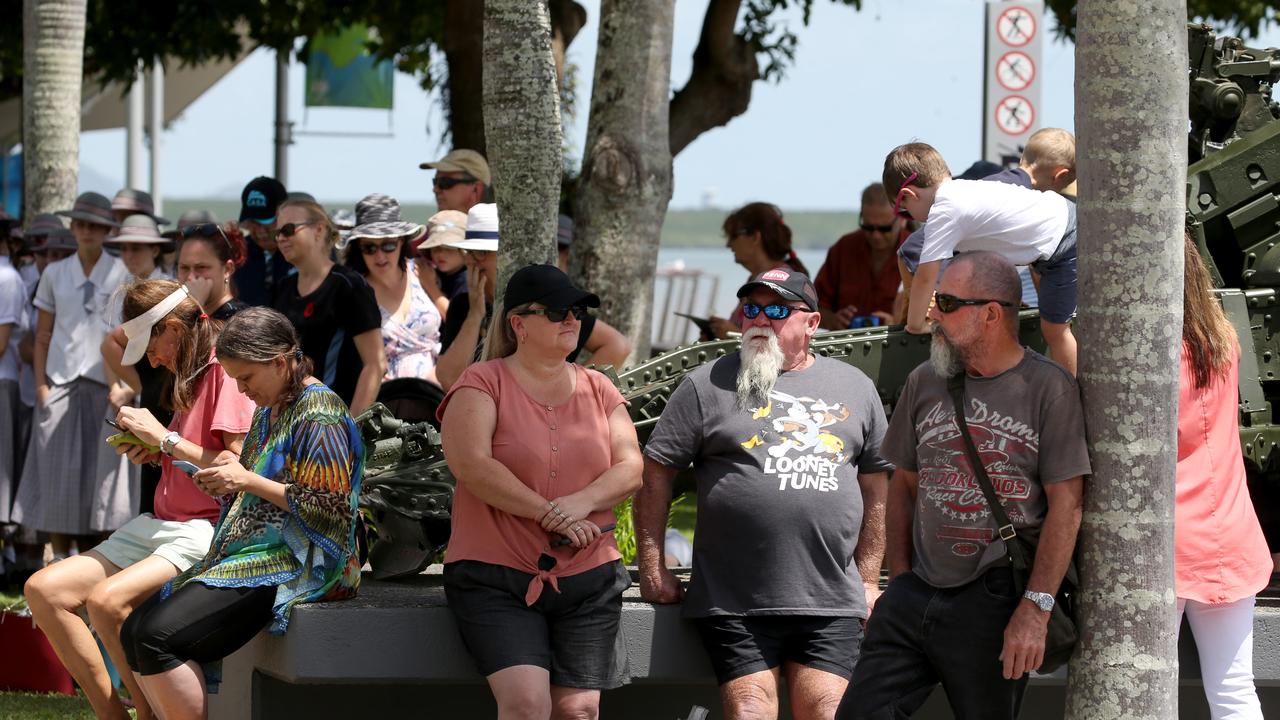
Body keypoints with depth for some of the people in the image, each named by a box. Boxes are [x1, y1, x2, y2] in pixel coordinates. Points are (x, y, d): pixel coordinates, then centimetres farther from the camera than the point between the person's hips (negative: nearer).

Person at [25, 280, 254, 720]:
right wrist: (156, 454, 9)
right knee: (43, 589, -5)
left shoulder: (226, 371, -11)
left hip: (207, 533, -10)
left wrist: (166, 438, -14)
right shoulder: (188, 374, 19)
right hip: (159, 526, 10)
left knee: (107, 600, -33)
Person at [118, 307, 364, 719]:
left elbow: (328, 510, -17)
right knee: (134, 632, -2)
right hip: (250, 555, 11)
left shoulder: (319, 415, -11)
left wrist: (247, 480, -15)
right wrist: (225, 482, 7)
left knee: (158, 636, -24)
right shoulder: (269, 410, 19)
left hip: (295, 563, -11)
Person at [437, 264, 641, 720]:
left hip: (587, 580, 4)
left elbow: (631, 469, 6)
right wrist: (549, 515, -17)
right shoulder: (482, 384, 0)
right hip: (495, 579, -4)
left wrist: (582, 502, -16)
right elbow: (470, 464, -14)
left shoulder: (598, 391, 13)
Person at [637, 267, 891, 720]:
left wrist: (868, 579, 14)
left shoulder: (854, 388, 14)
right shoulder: (708, 386, 6)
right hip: (735, 603, -2)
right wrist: (653, 570, 0)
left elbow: (876, 484, 19)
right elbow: (656, 474, 6)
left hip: (831, 605, 2)